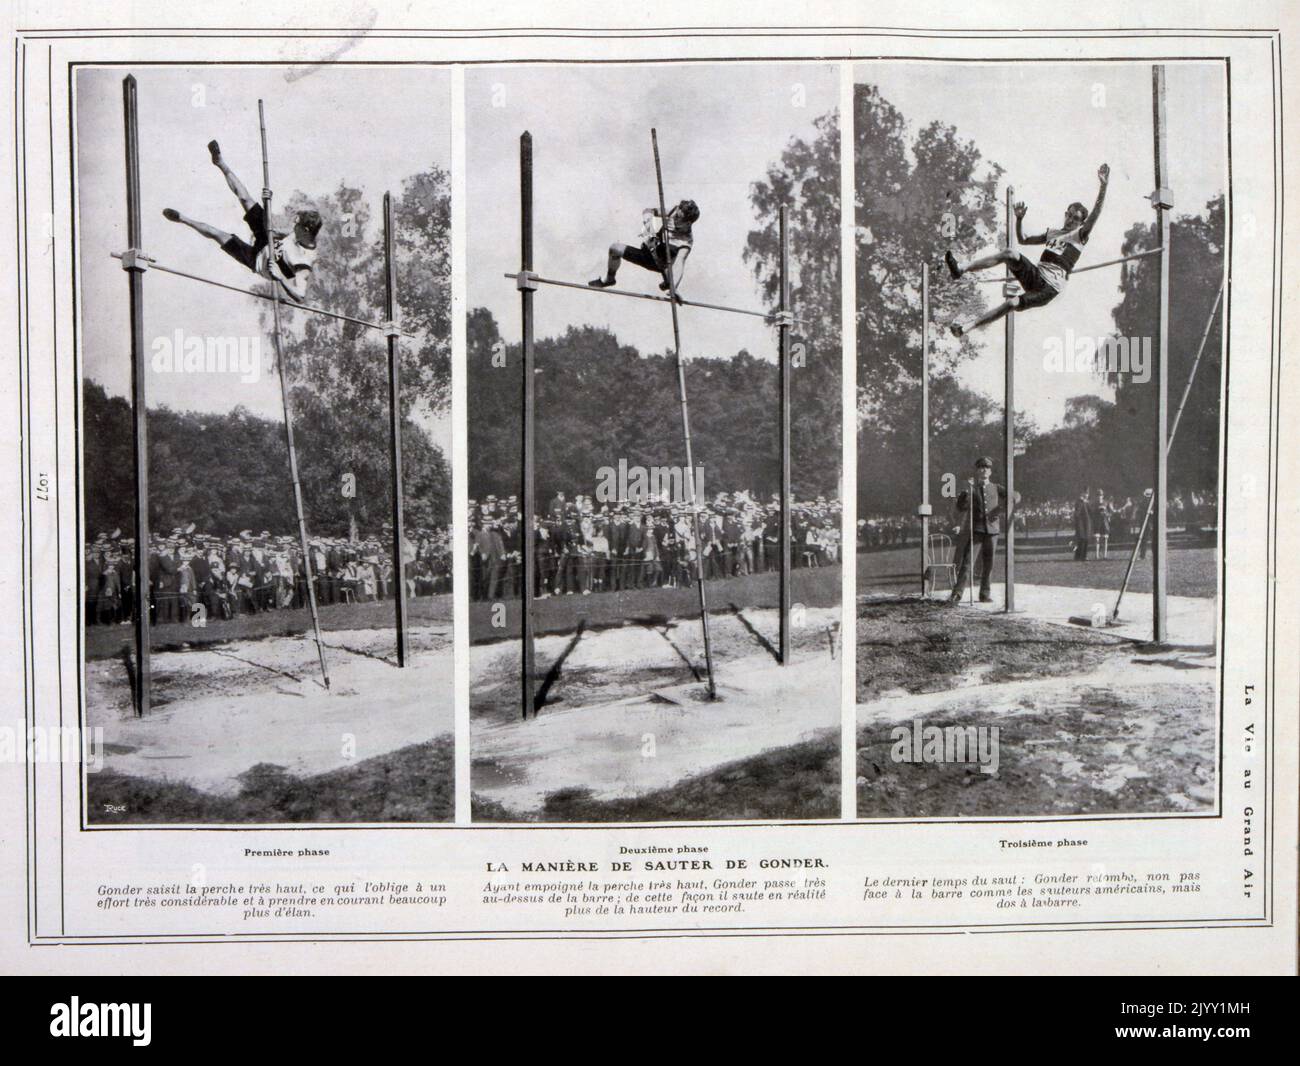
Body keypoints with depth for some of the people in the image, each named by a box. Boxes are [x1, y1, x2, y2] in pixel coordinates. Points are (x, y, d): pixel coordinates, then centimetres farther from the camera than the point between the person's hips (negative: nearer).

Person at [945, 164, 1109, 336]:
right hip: (1034, 274, 5)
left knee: (1012, 304, -24)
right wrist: (1019, 219, 16)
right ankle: (960, 269, -33)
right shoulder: (1051, 233, 24)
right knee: (1010, 253, -22)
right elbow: (1022, 240, 33)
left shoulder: (1079, 235, 6)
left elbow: (1095, 214, -10)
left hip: (1050, 286, -5)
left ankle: (967, 326, -25)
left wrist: (1103, 186, -20)